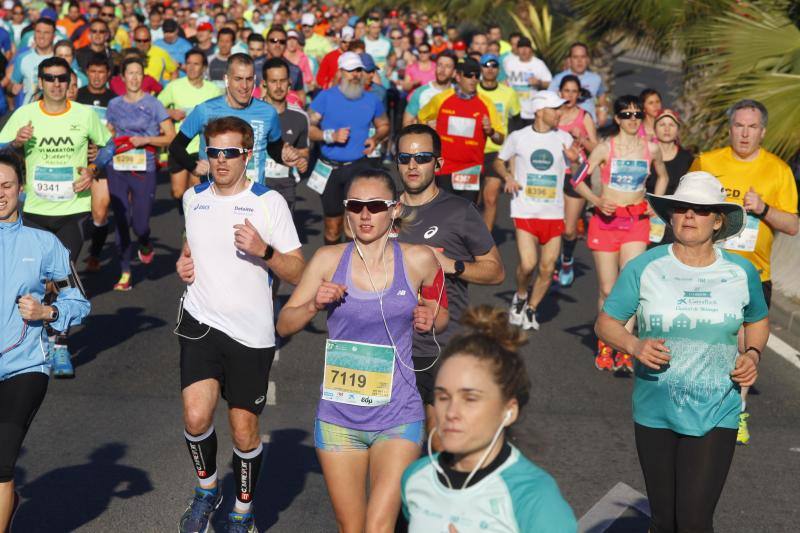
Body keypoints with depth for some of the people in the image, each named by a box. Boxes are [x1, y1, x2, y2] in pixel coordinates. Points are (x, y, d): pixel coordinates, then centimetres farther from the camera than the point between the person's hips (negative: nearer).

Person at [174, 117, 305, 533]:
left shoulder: (269, 202, -4)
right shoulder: (193, 198, 8)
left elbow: (297, 272, -4)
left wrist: (264, 251, -21)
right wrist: (183, 262, 9)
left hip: (252, 331, -2)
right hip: (201, 323, 2)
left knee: (244, 429, 5)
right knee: (196, 417, -16)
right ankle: (206, 488, 13)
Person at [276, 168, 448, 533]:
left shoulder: (419, 261, -3)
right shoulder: (329, 260, -1)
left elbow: (440, 317, 15)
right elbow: (284, 325, 6)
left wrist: (430, 319, -8)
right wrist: (315, 304, -13)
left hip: (397, 417, -1)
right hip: (338, 417, 2)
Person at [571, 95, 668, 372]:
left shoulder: (651, 149, 5)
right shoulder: (606, 147, -3)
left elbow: (662, 177, 24)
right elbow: (577, 179, -1)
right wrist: (597, 201, -16)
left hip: (637, 222, 1)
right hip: (605, 220, -1)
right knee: (607, 289, 4)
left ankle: (623, 349, -11)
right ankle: (604, 344, 22)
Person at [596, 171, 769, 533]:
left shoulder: (742, 273, 0)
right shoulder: (644, 268, -7)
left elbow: (758, 320, 18)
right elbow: (606, 323, 0)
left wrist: (753, 353, -2)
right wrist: (634, 345, -20)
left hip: (716, 416, 0)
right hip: (655, 413, 0)